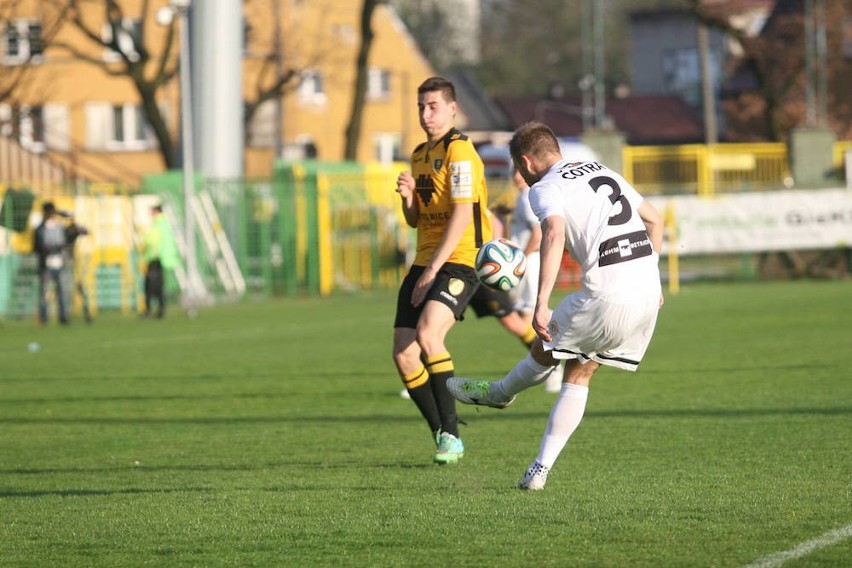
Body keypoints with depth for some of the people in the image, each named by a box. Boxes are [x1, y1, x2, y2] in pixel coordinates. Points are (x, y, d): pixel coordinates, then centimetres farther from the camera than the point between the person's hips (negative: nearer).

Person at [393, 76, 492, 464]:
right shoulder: (419, 155, 17)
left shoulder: (459, 151, -10)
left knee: (427, 333, -29)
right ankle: (442, 437, 11)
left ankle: (451, 434, -22)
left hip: (459, 262, -9)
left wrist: (432, 271, -19)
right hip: (424, 263, 9)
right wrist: (408, 196, -1)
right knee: (403, 355, -2)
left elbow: (462, 216, -18)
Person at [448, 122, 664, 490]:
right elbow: (654, 220, 27)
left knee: (544, 350, 19)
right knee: (579, 374, 17)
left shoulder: (545, 188, -2)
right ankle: (540, 469, 16)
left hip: (607, 293, -8)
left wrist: (541, 304, -28)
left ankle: (500, 394, 45)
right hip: (648, 292, 8)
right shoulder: (602, 171, 23)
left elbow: (555, 234, -22)